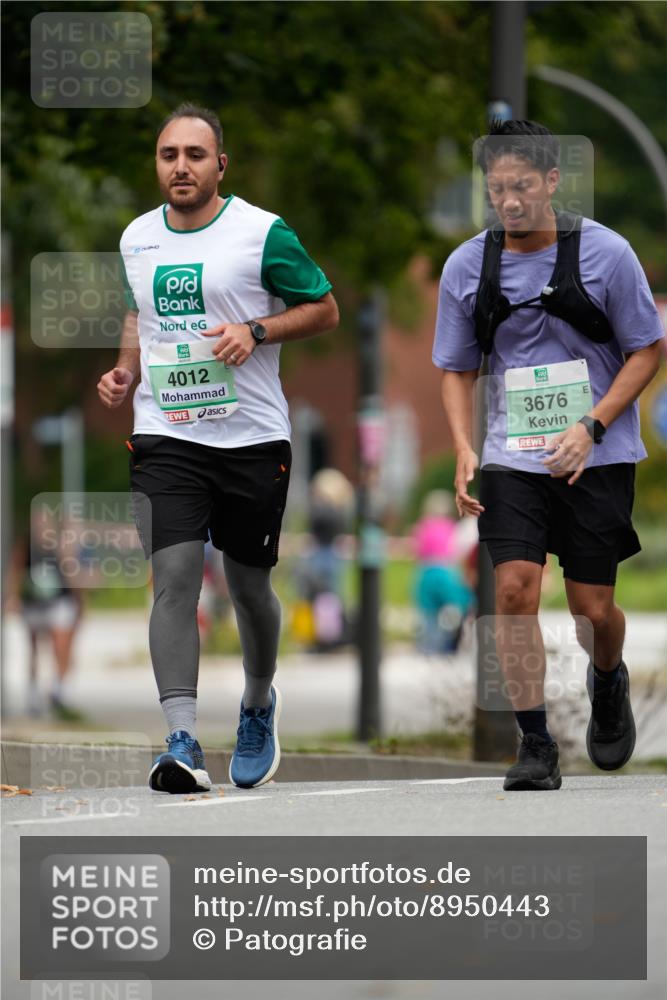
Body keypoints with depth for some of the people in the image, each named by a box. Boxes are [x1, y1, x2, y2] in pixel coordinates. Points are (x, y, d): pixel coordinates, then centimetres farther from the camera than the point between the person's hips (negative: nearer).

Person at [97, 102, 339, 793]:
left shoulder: (262, 233, -5)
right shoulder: (137, 239, 10)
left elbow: (324, 309, 1)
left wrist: (255, 331, -15)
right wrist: (125, 371, 8)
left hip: (252, 436, -2)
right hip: (165, 436, 2)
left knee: (248, 586, 10)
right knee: (174, 576, -15)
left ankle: (258, 704, 40)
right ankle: (182, 744, -20)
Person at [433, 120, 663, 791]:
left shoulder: (604, 252, -8)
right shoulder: (467, 266, 0)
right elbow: (456, 370, 11)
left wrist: (590, 427, -14)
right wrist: (464, 450, -5)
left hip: (597, 458, -2)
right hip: (512, 459, 2)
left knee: (593, 608, 2)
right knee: (514, 588, -14)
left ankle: (608, 683, 38)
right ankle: (535, 746, -5)